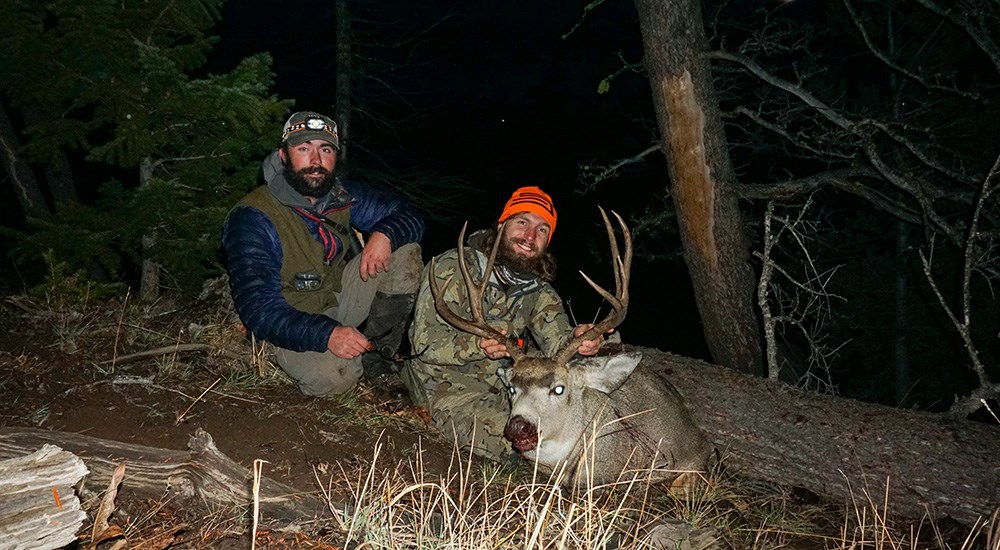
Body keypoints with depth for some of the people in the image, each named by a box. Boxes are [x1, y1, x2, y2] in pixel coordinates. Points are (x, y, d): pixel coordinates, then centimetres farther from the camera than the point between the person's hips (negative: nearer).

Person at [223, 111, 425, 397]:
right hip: (291, 325, -6)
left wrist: (384, 234, -21)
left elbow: (409, 215, 4)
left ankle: (376, 356, -2)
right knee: (333, 375, -35)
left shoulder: (344, 196, -5)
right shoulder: (251, 220, -22)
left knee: (405, 253, -9)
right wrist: (326, 334, -40)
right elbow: (259, 309, -27)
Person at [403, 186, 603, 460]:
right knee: (510, 439, -28)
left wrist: (576, 339, -35)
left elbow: (556, 338, -10)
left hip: (503, 383, 6)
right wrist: (477, 345, -36)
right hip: (445, 379, -5)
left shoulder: (539, 290, 7)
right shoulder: (454, 268, -13)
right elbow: (424, 340, -18)